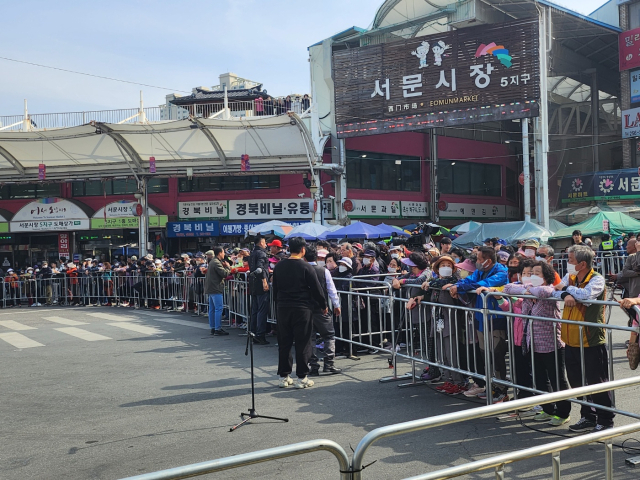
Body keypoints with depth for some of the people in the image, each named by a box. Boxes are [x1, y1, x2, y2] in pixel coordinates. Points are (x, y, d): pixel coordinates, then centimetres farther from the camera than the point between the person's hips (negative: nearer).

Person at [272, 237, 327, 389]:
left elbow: (275, 289, 12)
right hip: (302, 309, -5)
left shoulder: (279, 266, 6)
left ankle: (284, 376, 16)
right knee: (302, 343, 2)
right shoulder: (306, 267, -9)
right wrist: (323, 306, 6)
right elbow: (316, 289, -6)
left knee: (284, 343, 10)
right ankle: (301, 377, 5)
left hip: (283, 308, 5)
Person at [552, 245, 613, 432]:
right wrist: (565, 295, -22)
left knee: (597, 382, 3)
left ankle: (605, 420, 17)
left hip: (591, 342, -7)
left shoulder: (597, 279, -11)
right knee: (578, 382, 16)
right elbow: (555, 292, -1)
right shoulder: (569, 277, 8)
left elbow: (587, 294, -28)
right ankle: (588, 417, 30)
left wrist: (566, 288, -13)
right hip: (571, 341, 7)